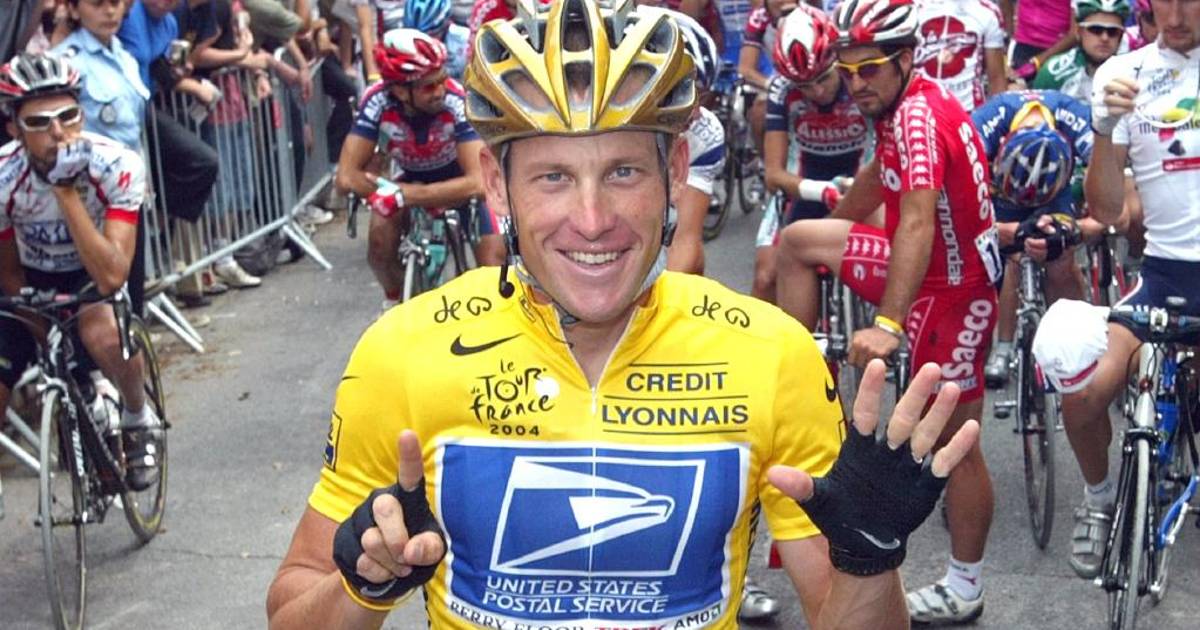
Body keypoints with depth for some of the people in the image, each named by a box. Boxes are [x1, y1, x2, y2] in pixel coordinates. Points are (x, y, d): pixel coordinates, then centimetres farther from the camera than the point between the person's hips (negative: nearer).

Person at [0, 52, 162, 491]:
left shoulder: (116, 166, -30)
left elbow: (111, 277, -38)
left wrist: (66, 192, -42)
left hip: (94, 274, -2)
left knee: (104, 335, -36)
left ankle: (139, 421, -5)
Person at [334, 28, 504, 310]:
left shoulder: (457, 101, -36)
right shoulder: (377, 101, -31)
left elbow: (477, 182, -42)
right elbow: (347, 176, -33)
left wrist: (402, 197, -45)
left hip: (459, 182, -1)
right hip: (411, 179, 2)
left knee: (493, 270, -15)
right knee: (380, 242, -23)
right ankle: (396, 297, 8)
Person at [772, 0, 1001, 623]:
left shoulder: (918, 115, -27)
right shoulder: (903, 105, 4)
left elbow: (917, 223, -39)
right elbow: (879, 175, 22)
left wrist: (886, 324, -46)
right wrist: (831, 232, 33)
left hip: (951, 289, -10)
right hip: (927, 265, 10)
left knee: (955, 440, 0)